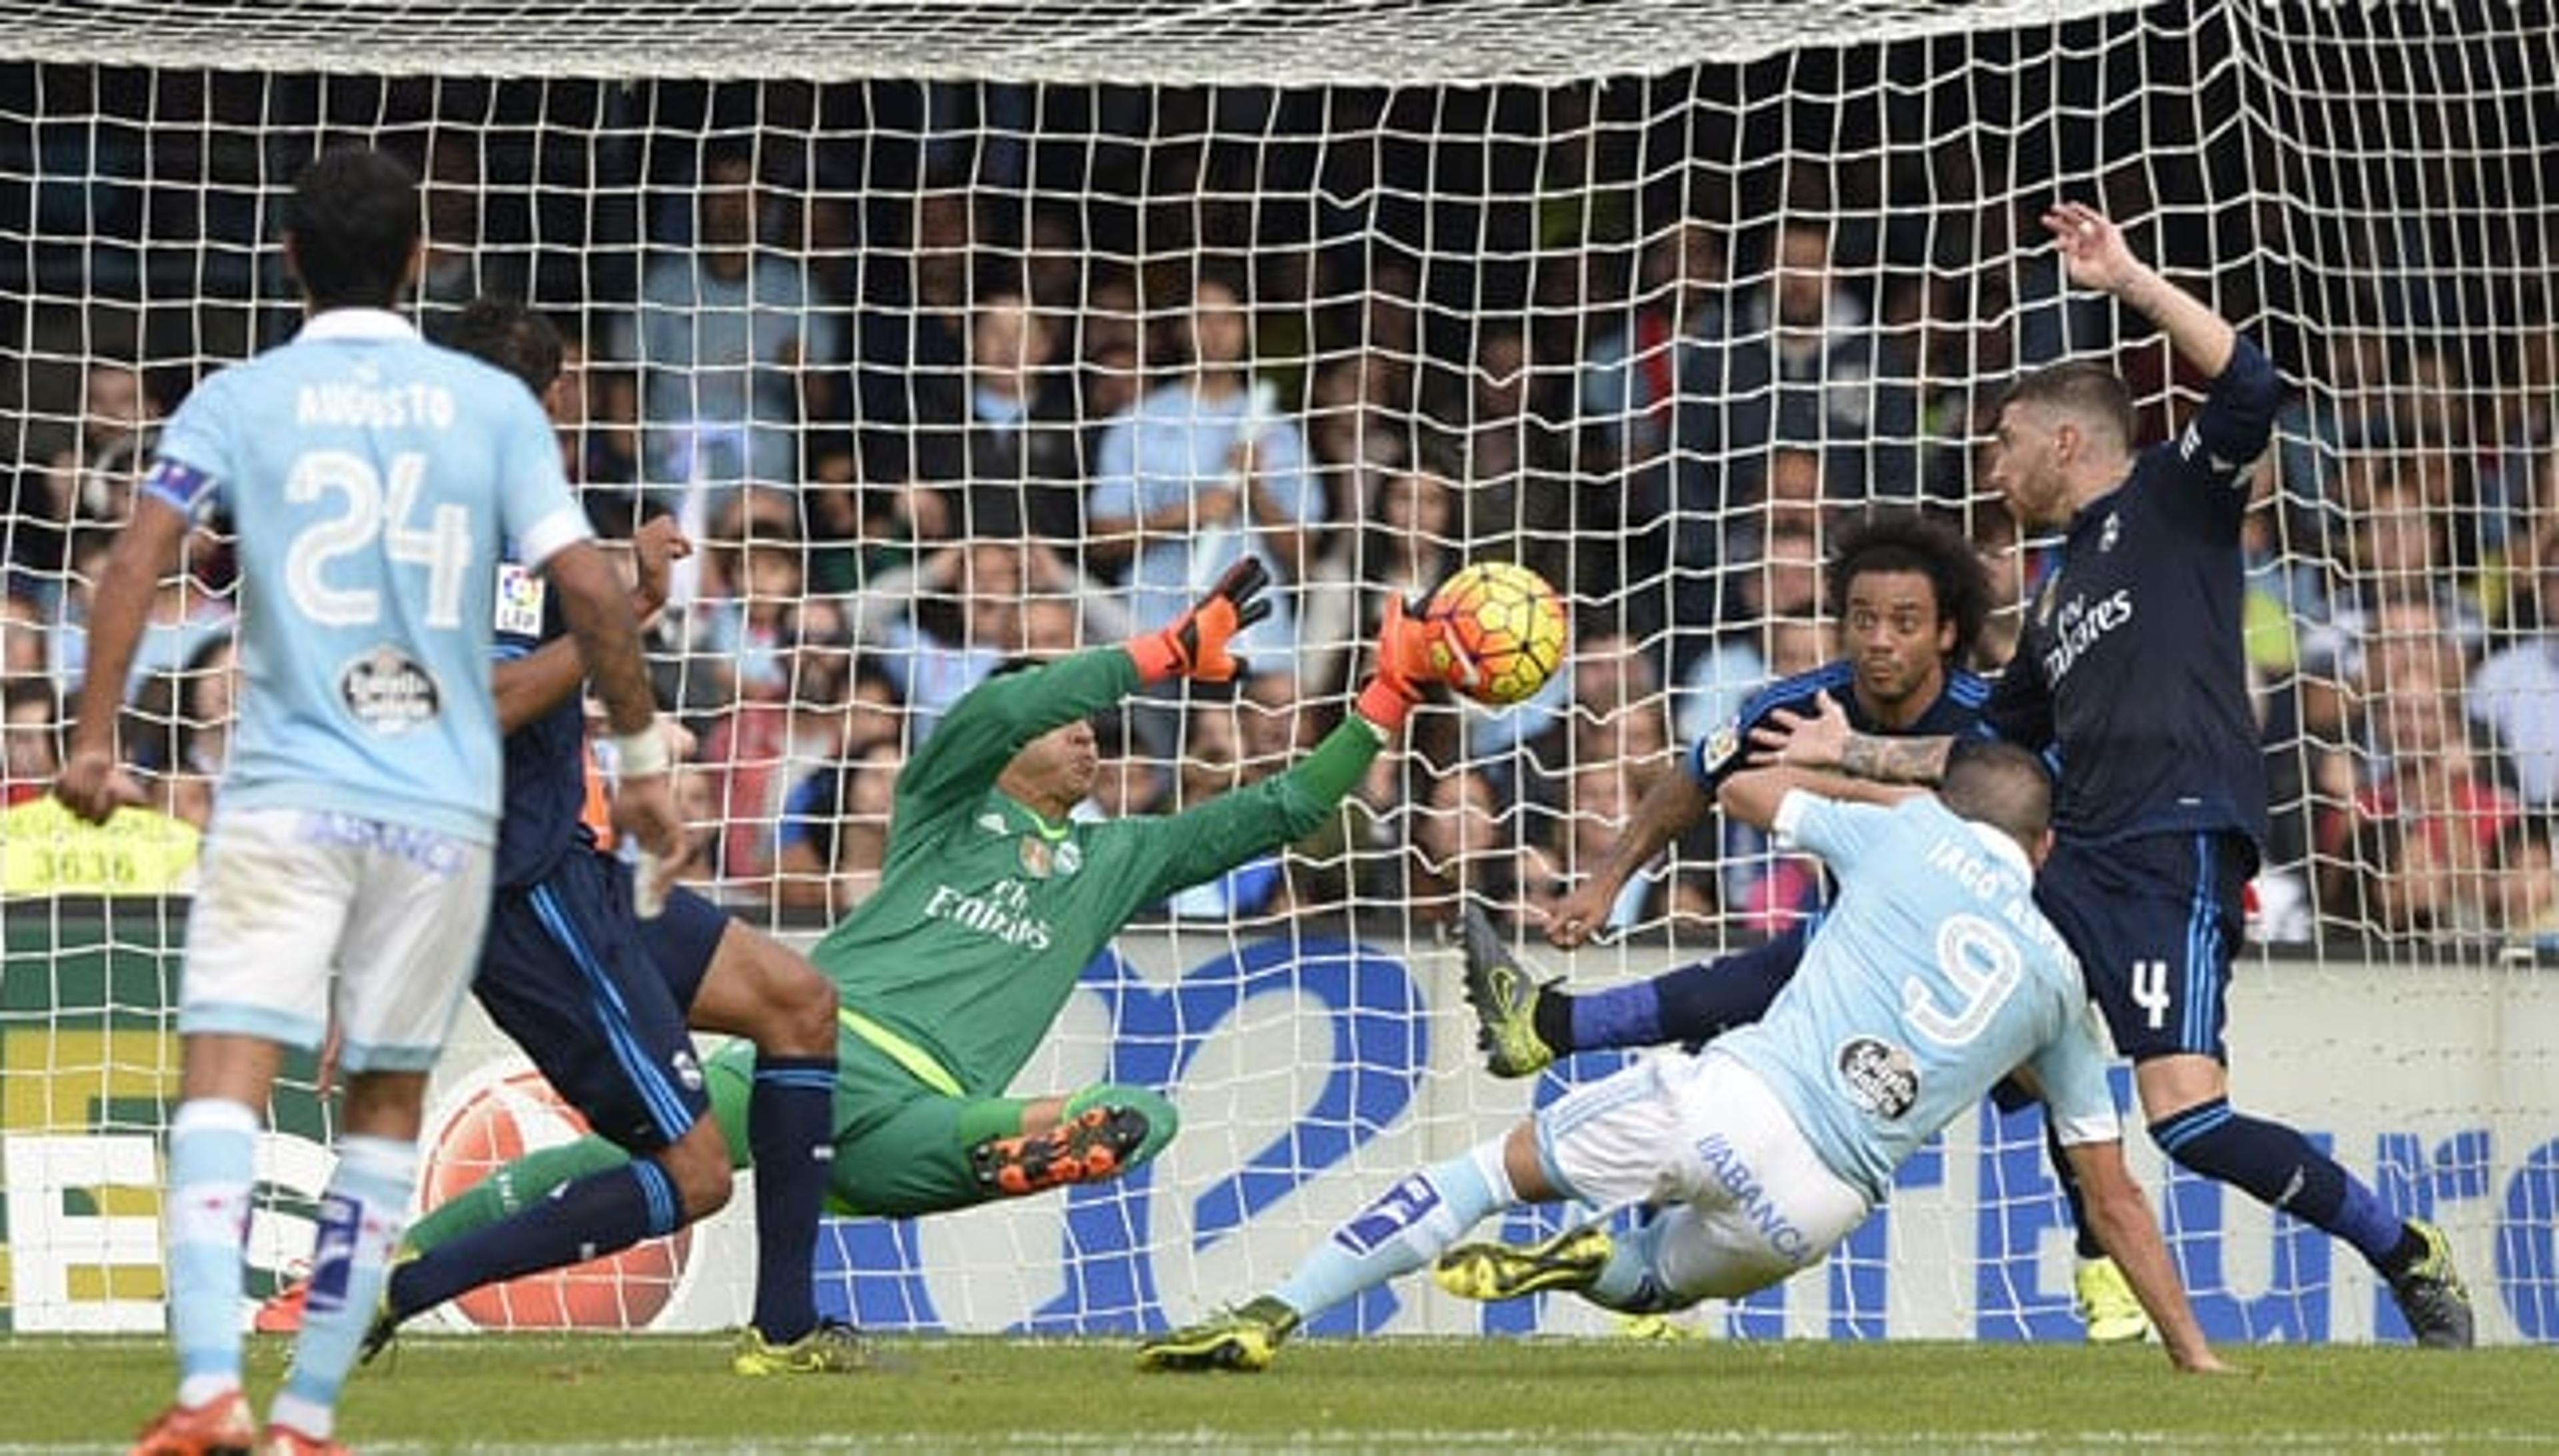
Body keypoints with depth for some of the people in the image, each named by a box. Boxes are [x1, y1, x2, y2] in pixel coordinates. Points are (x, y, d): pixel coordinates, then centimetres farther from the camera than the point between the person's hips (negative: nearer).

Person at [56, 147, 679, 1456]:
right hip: (444, 807, 1)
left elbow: (137, 557, -8)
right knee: (386, 1107, 11)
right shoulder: (494, 406, 4)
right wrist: (642, 759, 8)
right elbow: (590, 590, -2)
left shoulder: (238, 402, 3)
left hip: (285, 795, -1)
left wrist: (93, 739, -5)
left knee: (222, 1088, -7)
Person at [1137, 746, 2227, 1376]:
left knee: (1494, 1170, 16)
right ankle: (1586, 1265, -3)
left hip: (1725, 1097, -2)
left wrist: (1875, 790, 44)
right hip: (1818, 1203, 2)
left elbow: (1743, 787, 28)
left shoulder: (1911, 833, 12)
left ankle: (1272, 1315, 0)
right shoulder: (2057, 982, 16)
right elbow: (2114, 1199, 18)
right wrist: (2192, 1354, 27)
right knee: (1658, 1278, 33)